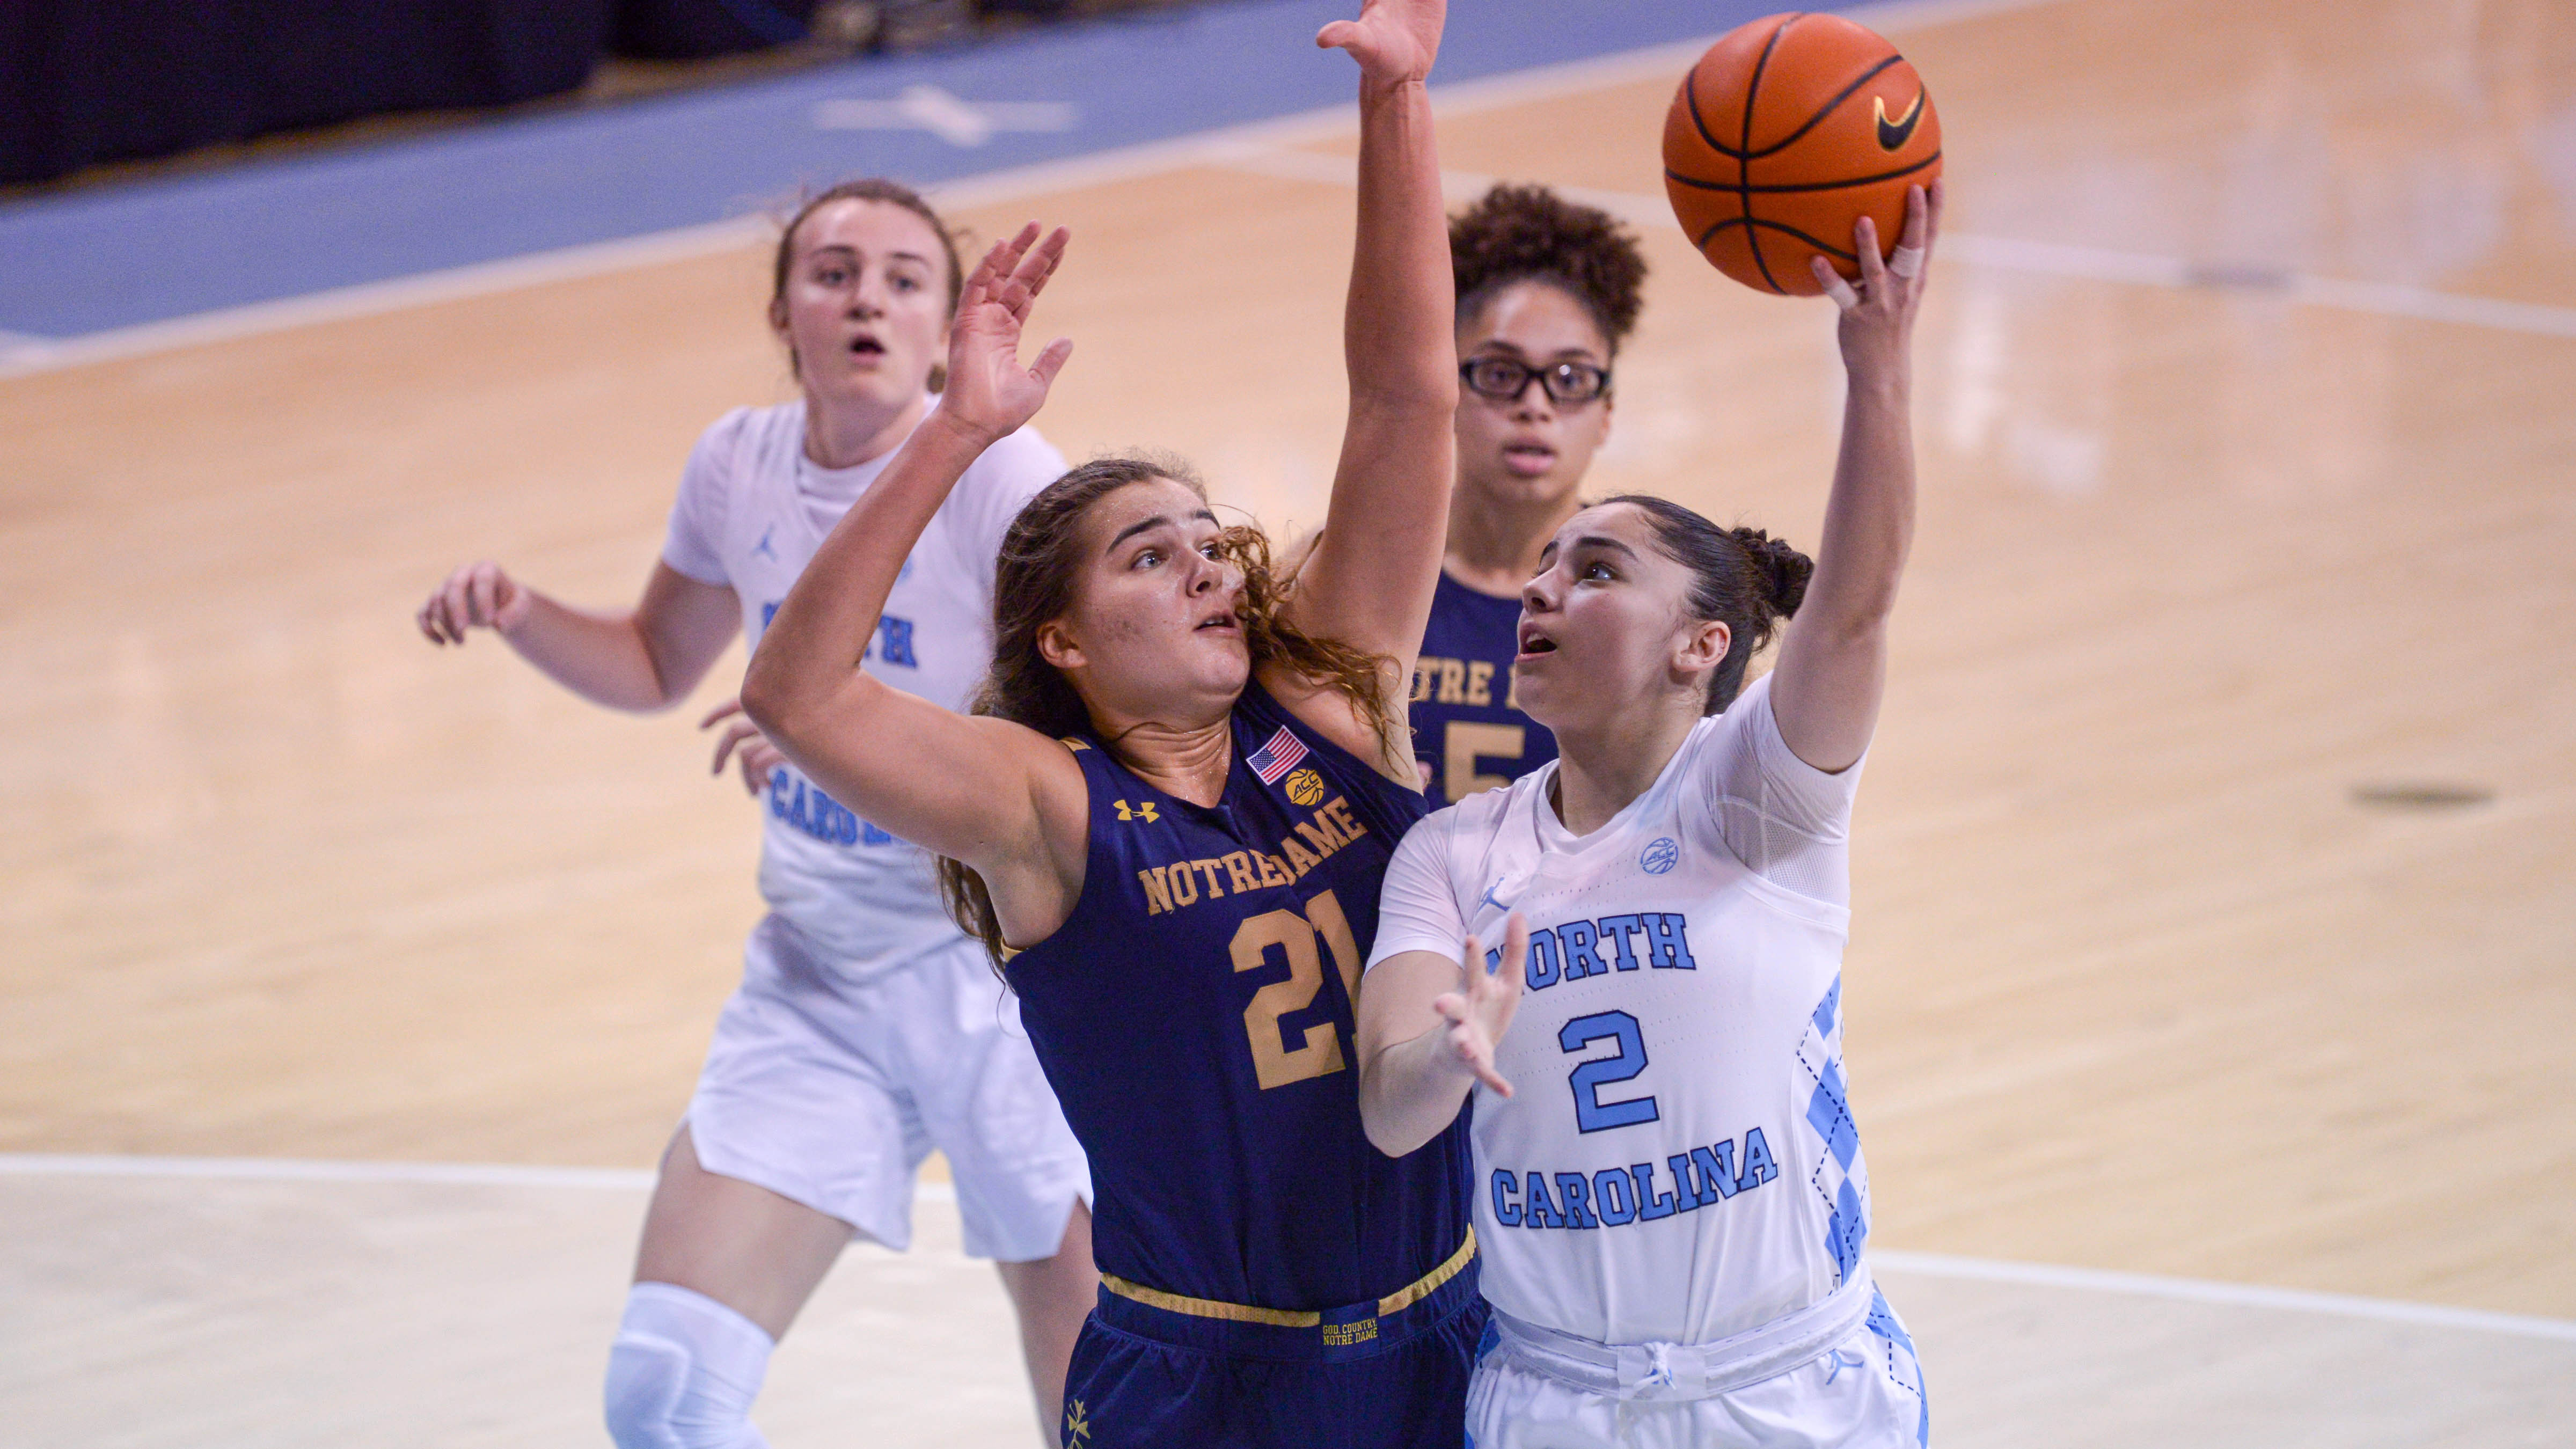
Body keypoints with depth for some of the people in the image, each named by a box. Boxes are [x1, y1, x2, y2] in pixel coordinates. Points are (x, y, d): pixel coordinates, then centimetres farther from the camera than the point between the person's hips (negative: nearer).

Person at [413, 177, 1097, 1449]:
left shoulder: (1002, 479, -15)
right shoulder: (741, 465, 2)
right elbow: (659, 667, 21)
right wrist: (518, 616, 2)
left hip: (1002, 975, -5)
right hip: (811, 977, 5)